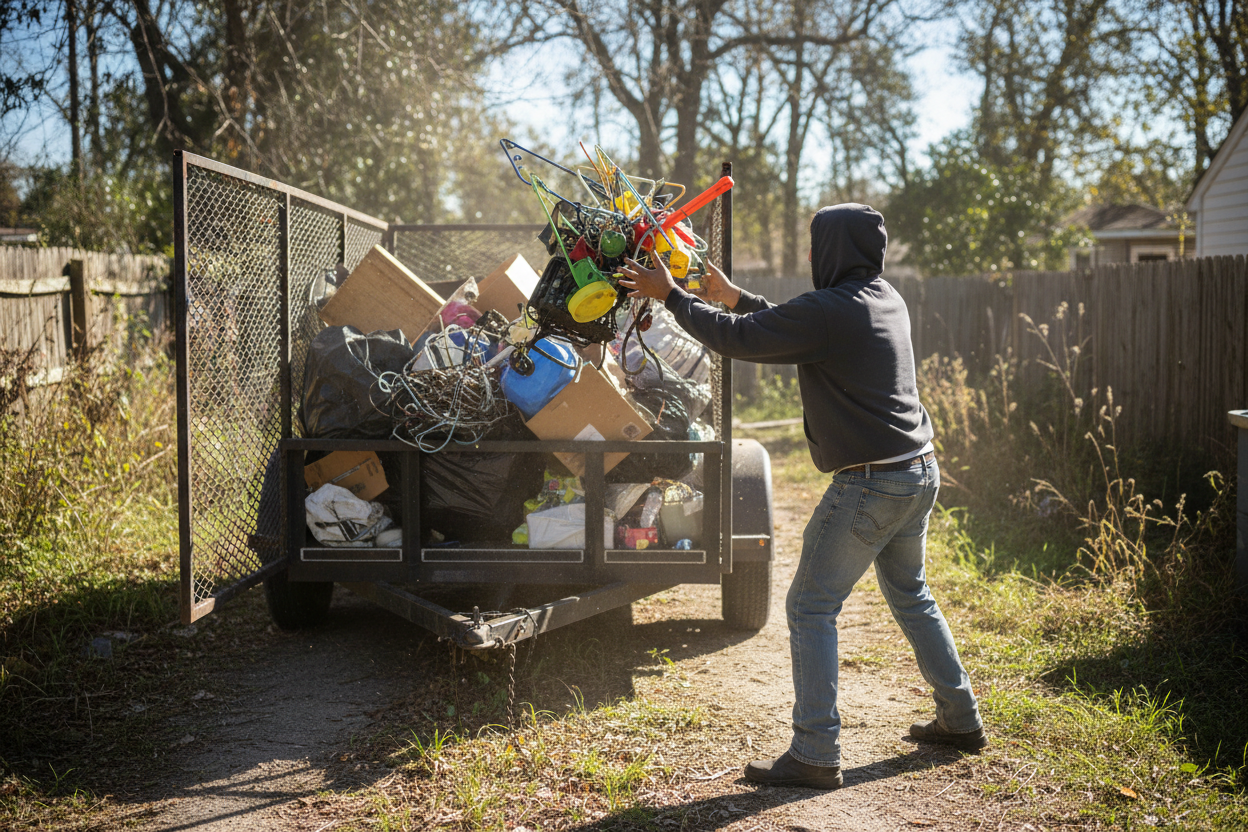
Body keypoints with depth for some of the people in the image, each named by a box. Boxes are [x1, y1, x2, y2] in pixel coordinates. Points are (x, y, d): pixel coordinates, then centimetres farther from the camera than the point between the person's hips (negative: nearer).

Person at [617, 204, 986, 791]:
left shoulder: (829, 312, -18)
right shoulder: (885, 299, 11)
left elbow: (736, 339, -14)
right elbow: (790, 326, 24)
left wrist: (671, 296, -2)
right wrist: (734, 295, 28)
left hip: (870, 484, -9)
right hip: (919, 472, 10)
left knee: (811, 608, -2)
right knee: (909, 595, 24)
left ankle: (815, 756, -2)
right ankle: (960, 720, 34)